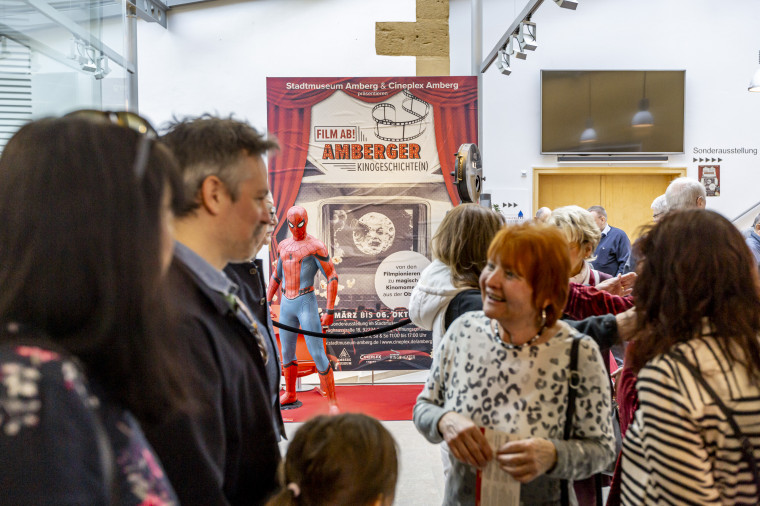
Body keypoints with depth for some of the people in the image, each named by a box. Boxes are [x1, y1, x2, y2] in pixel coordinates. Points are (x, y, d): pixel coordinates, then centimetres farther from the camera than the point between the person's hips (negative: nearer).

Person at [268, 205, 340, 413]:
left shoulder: (316, 246, -9)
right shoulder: (283, 246, 12)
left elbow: (332, 277, -10)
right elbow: (276, 276, 24)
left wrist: (330, 311, -15)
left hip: (306, 303, -6)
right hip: (286, 305, 6)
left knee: (317, 354, -9)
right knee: (287, 353, 15)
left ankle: (332, 402, -1)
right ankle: (290, 394, 34)